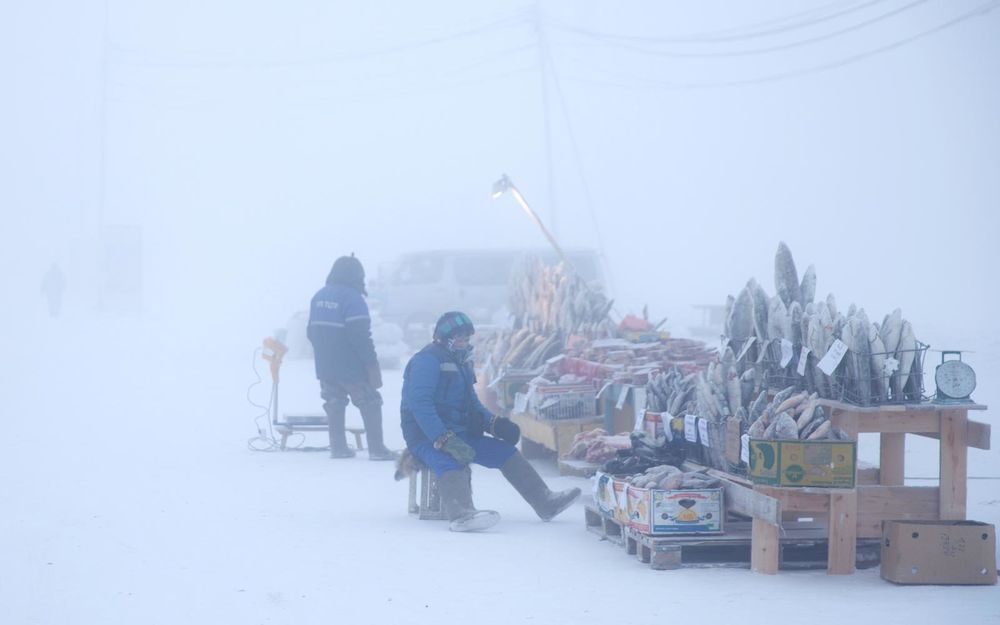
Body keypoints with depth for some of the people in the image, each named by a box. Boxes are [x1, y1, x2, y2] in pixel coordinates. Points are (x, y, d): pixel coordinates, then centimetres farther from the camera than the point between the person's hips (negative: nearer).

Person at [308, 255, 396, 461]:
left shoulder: (319, 296, 8)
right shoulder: (352, 298, -16)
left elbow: (311, 331, 15)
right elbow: (360, 336, -20)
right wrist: (372, 363, -15)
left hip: (325, 366, 7)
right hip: (351, 367, -7)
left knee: (334, 405, 16)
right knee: (370, 404, 2)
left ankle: (338, 447, 15)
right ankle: (376, 449, 0)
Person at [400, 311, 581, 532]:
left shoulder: (461, 363, 20)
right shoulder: (427, 360, -11)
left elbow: (472, 403, 26)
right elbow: (420, 405, -23)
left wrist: (494, 424, 5)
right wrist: (445, 440, -33)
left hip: (461, 434, 9)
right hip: (427, 437, -9)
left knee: (506, 452, 4)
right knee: (452, 463, -38)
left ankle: (546, 503, 8)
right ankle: (461, 514, -65)